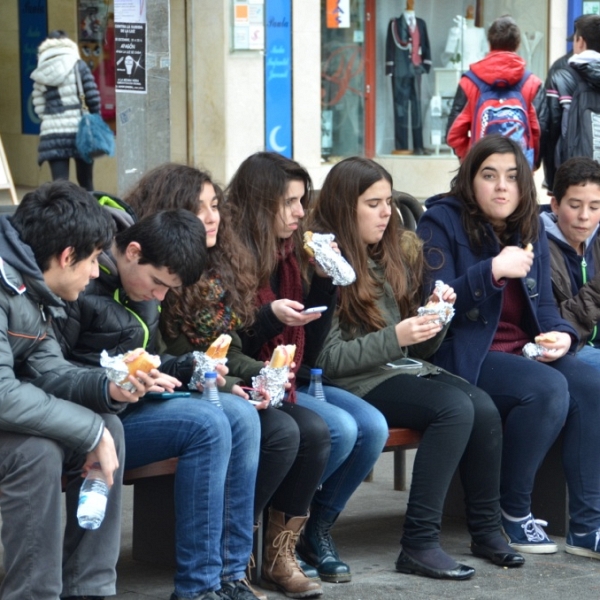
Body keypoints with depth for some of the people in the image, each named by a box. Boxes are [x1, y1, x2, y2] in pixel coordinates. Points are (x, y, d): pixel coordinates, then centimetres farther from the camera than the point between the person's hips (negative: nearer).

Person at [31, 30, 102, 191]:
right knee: (85, 183, 12)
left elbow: (39, 107, 4)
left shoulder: (40, 74, 8)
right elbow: (93, 96, -3)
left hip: (52, 132, 1)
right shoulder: (78, 66, 2)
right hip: (79, 129, -1)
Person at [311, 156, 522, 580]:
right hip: (357, 384, -7)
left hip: (404, 370, 7)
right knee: (455, 408, -29)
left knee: (484, 407, -20)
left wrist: (435, 316, -1)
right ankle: (419, 545, -29)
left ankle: (487, 529, -8)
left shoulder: (397, 254, 17)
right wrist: (394, 338, -20)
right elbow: (327, 359, -12)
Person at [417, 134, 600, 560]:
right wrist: (494, 270, -25)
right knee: (548, 388, -32)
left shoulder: (530, 230, 15)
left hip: (522, 354, 7)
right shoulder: (443, 222, -4)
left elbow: (544, 306, 19)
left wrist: (561, 335, -5)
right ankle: (514, 513, -14)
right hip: (462, 360, -6)